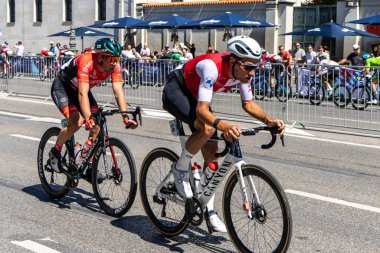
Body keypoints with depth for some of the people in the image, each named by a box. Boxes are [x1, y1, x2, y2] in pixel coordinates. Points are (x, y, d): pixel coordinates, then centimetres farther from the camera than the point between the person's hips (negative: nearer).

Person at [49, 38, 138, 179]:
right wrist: (88, 119, -55)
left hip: (78, 89, 6)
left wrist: (125, 117, -36)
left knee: (97, 125, -9)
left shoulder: (114, 65, -21)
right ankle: (55, 152, 0)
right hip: (61, 87, -6)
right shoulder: (86, 61, -38)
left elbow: (118, 92, -25)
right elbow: (82, 94, -45)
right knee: (76, 122, -26)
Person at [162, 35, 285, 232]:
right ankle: (180, 168, -9)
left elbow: (248, 104, -3)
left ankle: (208, 208, 15)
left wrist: (268, 120, -20)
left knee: (212, 152, 1)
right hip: (175, 91, -7)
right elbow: (202, 110, -43)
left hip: (194, 95, 8)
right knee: (207, 128, -34)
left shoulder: (242, 71, -16)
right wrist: (223, 126, -62)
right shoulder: (213, 66, -37)